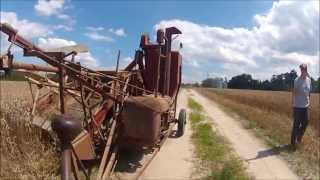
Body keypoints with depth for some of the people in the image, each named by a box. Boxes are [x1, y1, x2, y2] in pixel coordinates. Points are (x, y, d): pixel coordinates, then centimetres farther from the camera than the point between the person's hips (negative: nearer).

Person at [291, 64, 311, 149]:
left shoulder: (309, 80, 6)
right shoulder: (297, 80, -13)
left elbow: (308, 92, 16)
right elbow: (293, 93, -11)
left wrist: (308, 101, 7)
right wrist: (293, 104, -13)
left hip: (305, 106, 6)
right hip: (298, 106, -6)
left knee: (305, 123, 14)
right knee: (296, 124, 1)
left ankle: (299, 138, 37)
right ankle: (293, 142, 15)